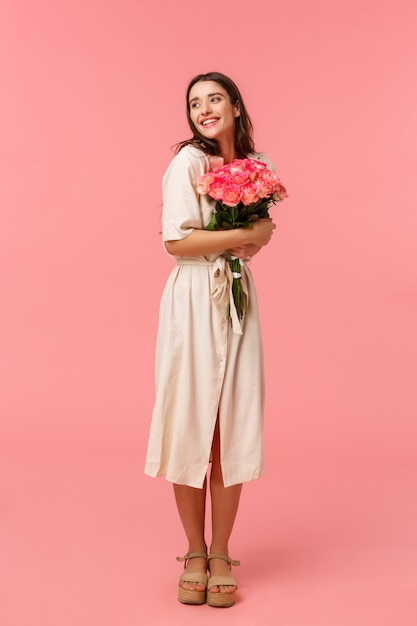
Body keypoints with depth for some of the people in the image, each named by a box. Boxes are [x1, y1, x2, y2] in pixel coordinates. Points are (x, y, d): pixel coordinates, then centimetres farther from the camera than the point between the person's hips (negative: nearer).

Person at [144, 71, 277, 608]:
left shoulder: (257, 164, 13)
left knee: (233, 428, 3)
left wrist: (257, 240, 1)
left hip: (238, 299, 5)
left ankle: (220, 554, 17)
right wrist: (247, 235, -10)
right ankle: (194, 553, 17)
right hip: (194, 301, -4)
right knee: (190, 426, 0)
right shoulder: (188, 162, -5)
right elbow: (176, 241, -14)